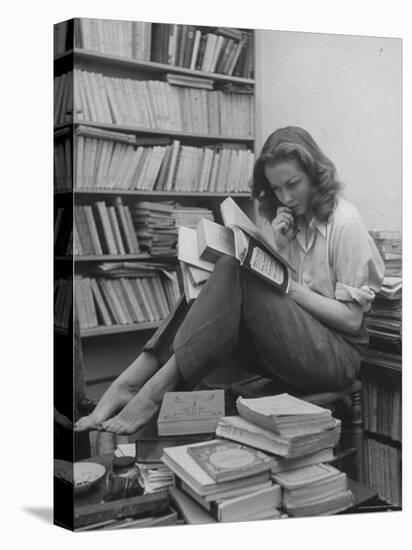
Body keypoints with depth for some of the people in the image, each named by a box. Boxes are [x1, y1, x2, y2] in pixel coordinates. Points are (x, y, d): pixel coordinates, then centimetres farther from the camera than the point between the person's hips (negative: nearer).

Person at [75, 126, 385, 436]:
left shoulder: (345, 223, -8)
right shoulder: (293, 221, 13)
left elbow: (352, 318, -10)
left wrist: (292, 287, -16)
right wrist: (279, 248, -7)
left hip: (338, 358, -6)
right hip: (290, 343, 6)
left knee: (236, 276, -27)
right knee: (229, 269, -20)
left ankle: (157, 389, -30)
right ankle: (129, 383, -28)